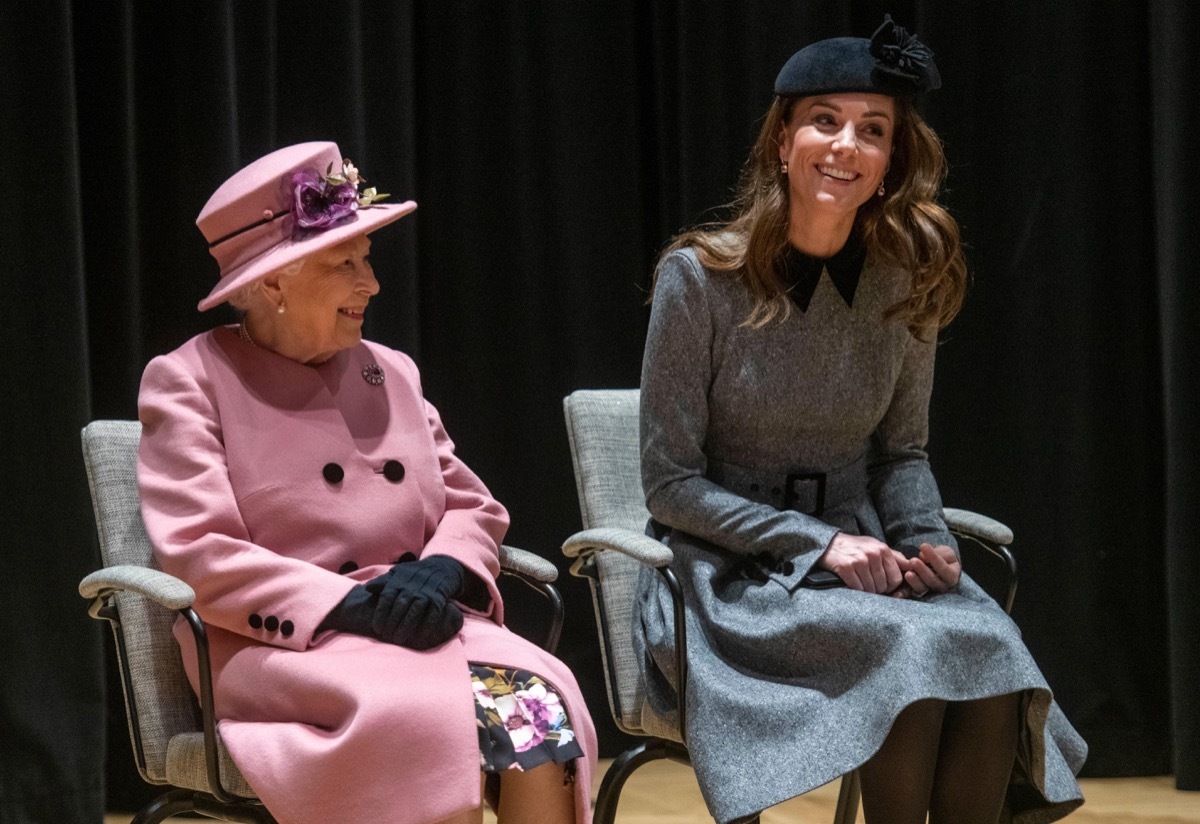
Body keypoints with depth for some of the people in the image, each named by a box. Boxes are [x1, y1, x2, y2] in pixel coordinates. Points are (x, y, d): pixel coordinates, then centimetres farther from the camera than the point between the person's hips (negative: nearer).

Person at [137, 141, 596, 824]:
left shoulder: (391, 373, 18)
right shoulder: (189, 381, 2)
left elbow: (473, 507, 18)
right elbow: (198, 554, -9)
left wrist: (440, 570, -7)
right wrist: (348, 604, -18)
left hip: (419, 620, 5)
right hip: (279, 642, -5)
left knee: (539, 693, -27)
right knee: (429, 709, -36)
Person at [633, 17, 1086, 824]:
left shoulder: (905, 284, 3)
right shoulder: (700, 276, -9)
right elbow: (670, 483, -7)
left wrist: (925, 540, -7)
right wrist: (818, 543, -17)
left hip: (860, 555, 4)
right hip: (734, 573, -4)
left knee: (992, 649, -28)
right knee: (915, 649, -32)